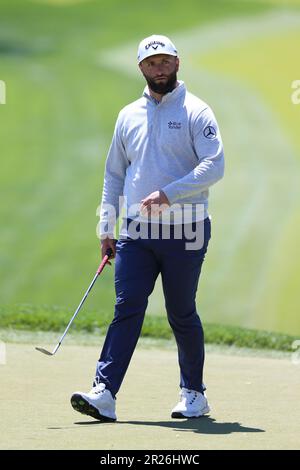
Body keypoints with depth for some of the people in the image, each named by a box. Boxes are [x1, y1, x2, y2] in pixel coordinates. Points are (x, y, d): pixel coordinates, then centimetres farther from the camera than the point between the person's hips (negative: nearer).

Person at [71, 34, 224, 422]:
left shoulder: (196, 112, -2)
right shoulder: (128, 116, 14)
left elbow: (214, 166, -14)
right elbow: (114, 174, 19)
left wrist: (167, 193, -23)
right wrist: (106, 228, 13)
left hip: (184, 230, -3)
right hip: (137, 231, 4)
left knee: (181, 315, 4)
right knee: (127, 308, -8)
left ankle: (194, 394, 19)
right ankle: (104, 394, -16)